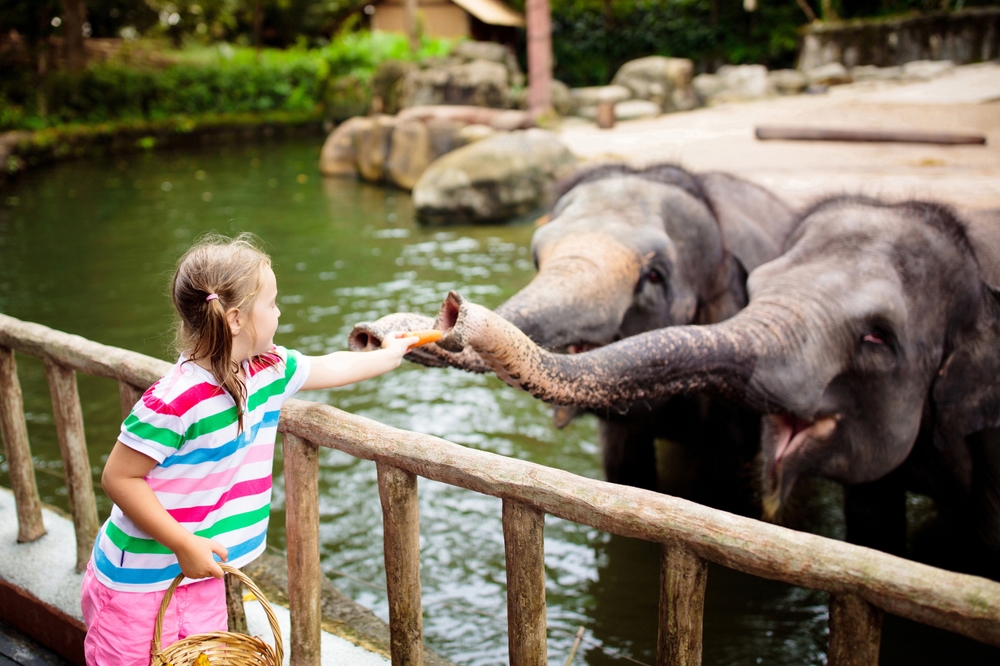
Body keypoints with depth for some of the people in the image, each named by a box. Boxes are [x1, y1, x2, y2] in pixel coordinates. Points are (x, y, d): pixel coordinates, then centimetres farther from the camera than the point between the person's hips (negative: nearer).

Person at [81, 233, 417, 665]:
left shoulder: (267, 369, -3)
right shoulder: (177, 400, -27)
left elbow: (331, 368, 16)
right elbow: (118, 478, -22)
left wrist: (389, 356, 29)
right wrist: (185, 545, -23)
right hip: (139, 582, -7)